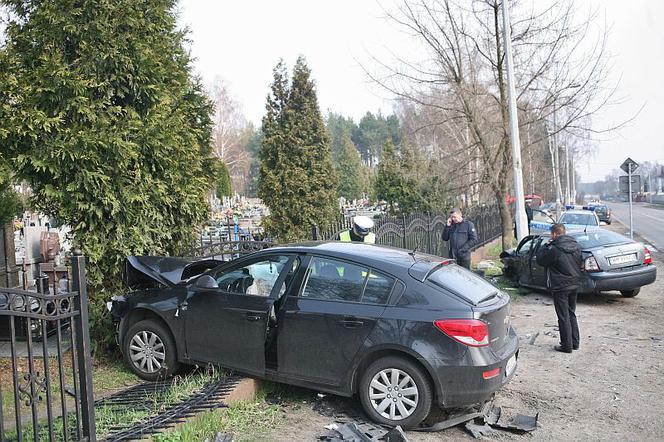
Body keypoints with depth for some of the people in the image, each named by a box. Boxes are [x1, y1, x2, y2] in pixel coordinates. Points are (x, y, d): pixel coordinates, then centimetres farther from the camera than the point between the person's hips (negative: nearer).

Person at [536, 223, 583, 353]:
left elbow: (540, 260, -7)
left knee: (564, 317, 2)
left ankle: (567, 346, 7)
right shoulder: (576, 246, 3)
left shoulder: (554, 249, -20)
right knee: (572, 314, 19)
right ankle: (575, 343, 26)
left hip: (561, 287, -7)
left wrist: (546, 245, 2)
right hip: (575, 284, 7)